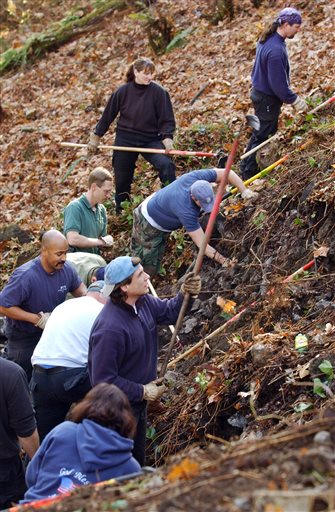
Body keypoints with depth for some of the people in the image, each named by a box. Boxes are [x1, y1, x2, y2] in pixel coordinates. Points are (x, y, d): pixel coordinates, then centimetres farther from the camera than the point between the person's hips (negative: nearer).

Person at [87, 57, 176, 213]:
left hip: (150, 140, -1)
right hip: (125, 140, 1)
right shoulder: (122, 91, -4)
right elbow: (107, 116, 6)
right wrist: (95, 137, 9)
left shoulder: (158, 92, -9)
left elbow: (166, 119, -7)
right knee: (122, 180, 7)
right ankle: (120, 212, 28)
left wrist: (167, 137, -23)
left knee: (166, 164, -27)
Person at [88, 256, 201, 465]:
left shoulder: (143, 302, -8)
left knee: (137, 461, 27)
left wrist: (185, 295, -10)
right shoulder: (110, 329, -35)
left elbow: (169, 312, 12)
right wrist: (142, 391, -22)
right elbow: (103, 380, -30)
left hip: (137, 405, 9)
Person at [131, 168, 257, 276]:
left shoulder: (197, 177, -31)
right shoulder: (187, 212, -44)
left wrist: (244, 191, -27)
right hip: (149, 224, -8)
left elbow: (228, 173, -20)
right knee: (147, 267, -4)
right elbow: (202, 245, -40)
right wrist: (224, 261, -42)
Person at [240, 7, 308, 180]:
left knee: (261, 132, 23)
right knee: (262, 134, 4)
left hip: (259, 92, 10)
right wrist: (295, 100, -16)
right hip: (268, 99, -10)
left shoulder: (267, 39, 1)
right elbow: (279, 85, -27)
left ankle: (247, 167, 35)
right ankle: (249, 173, 15)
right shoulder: (276, 50, -32)